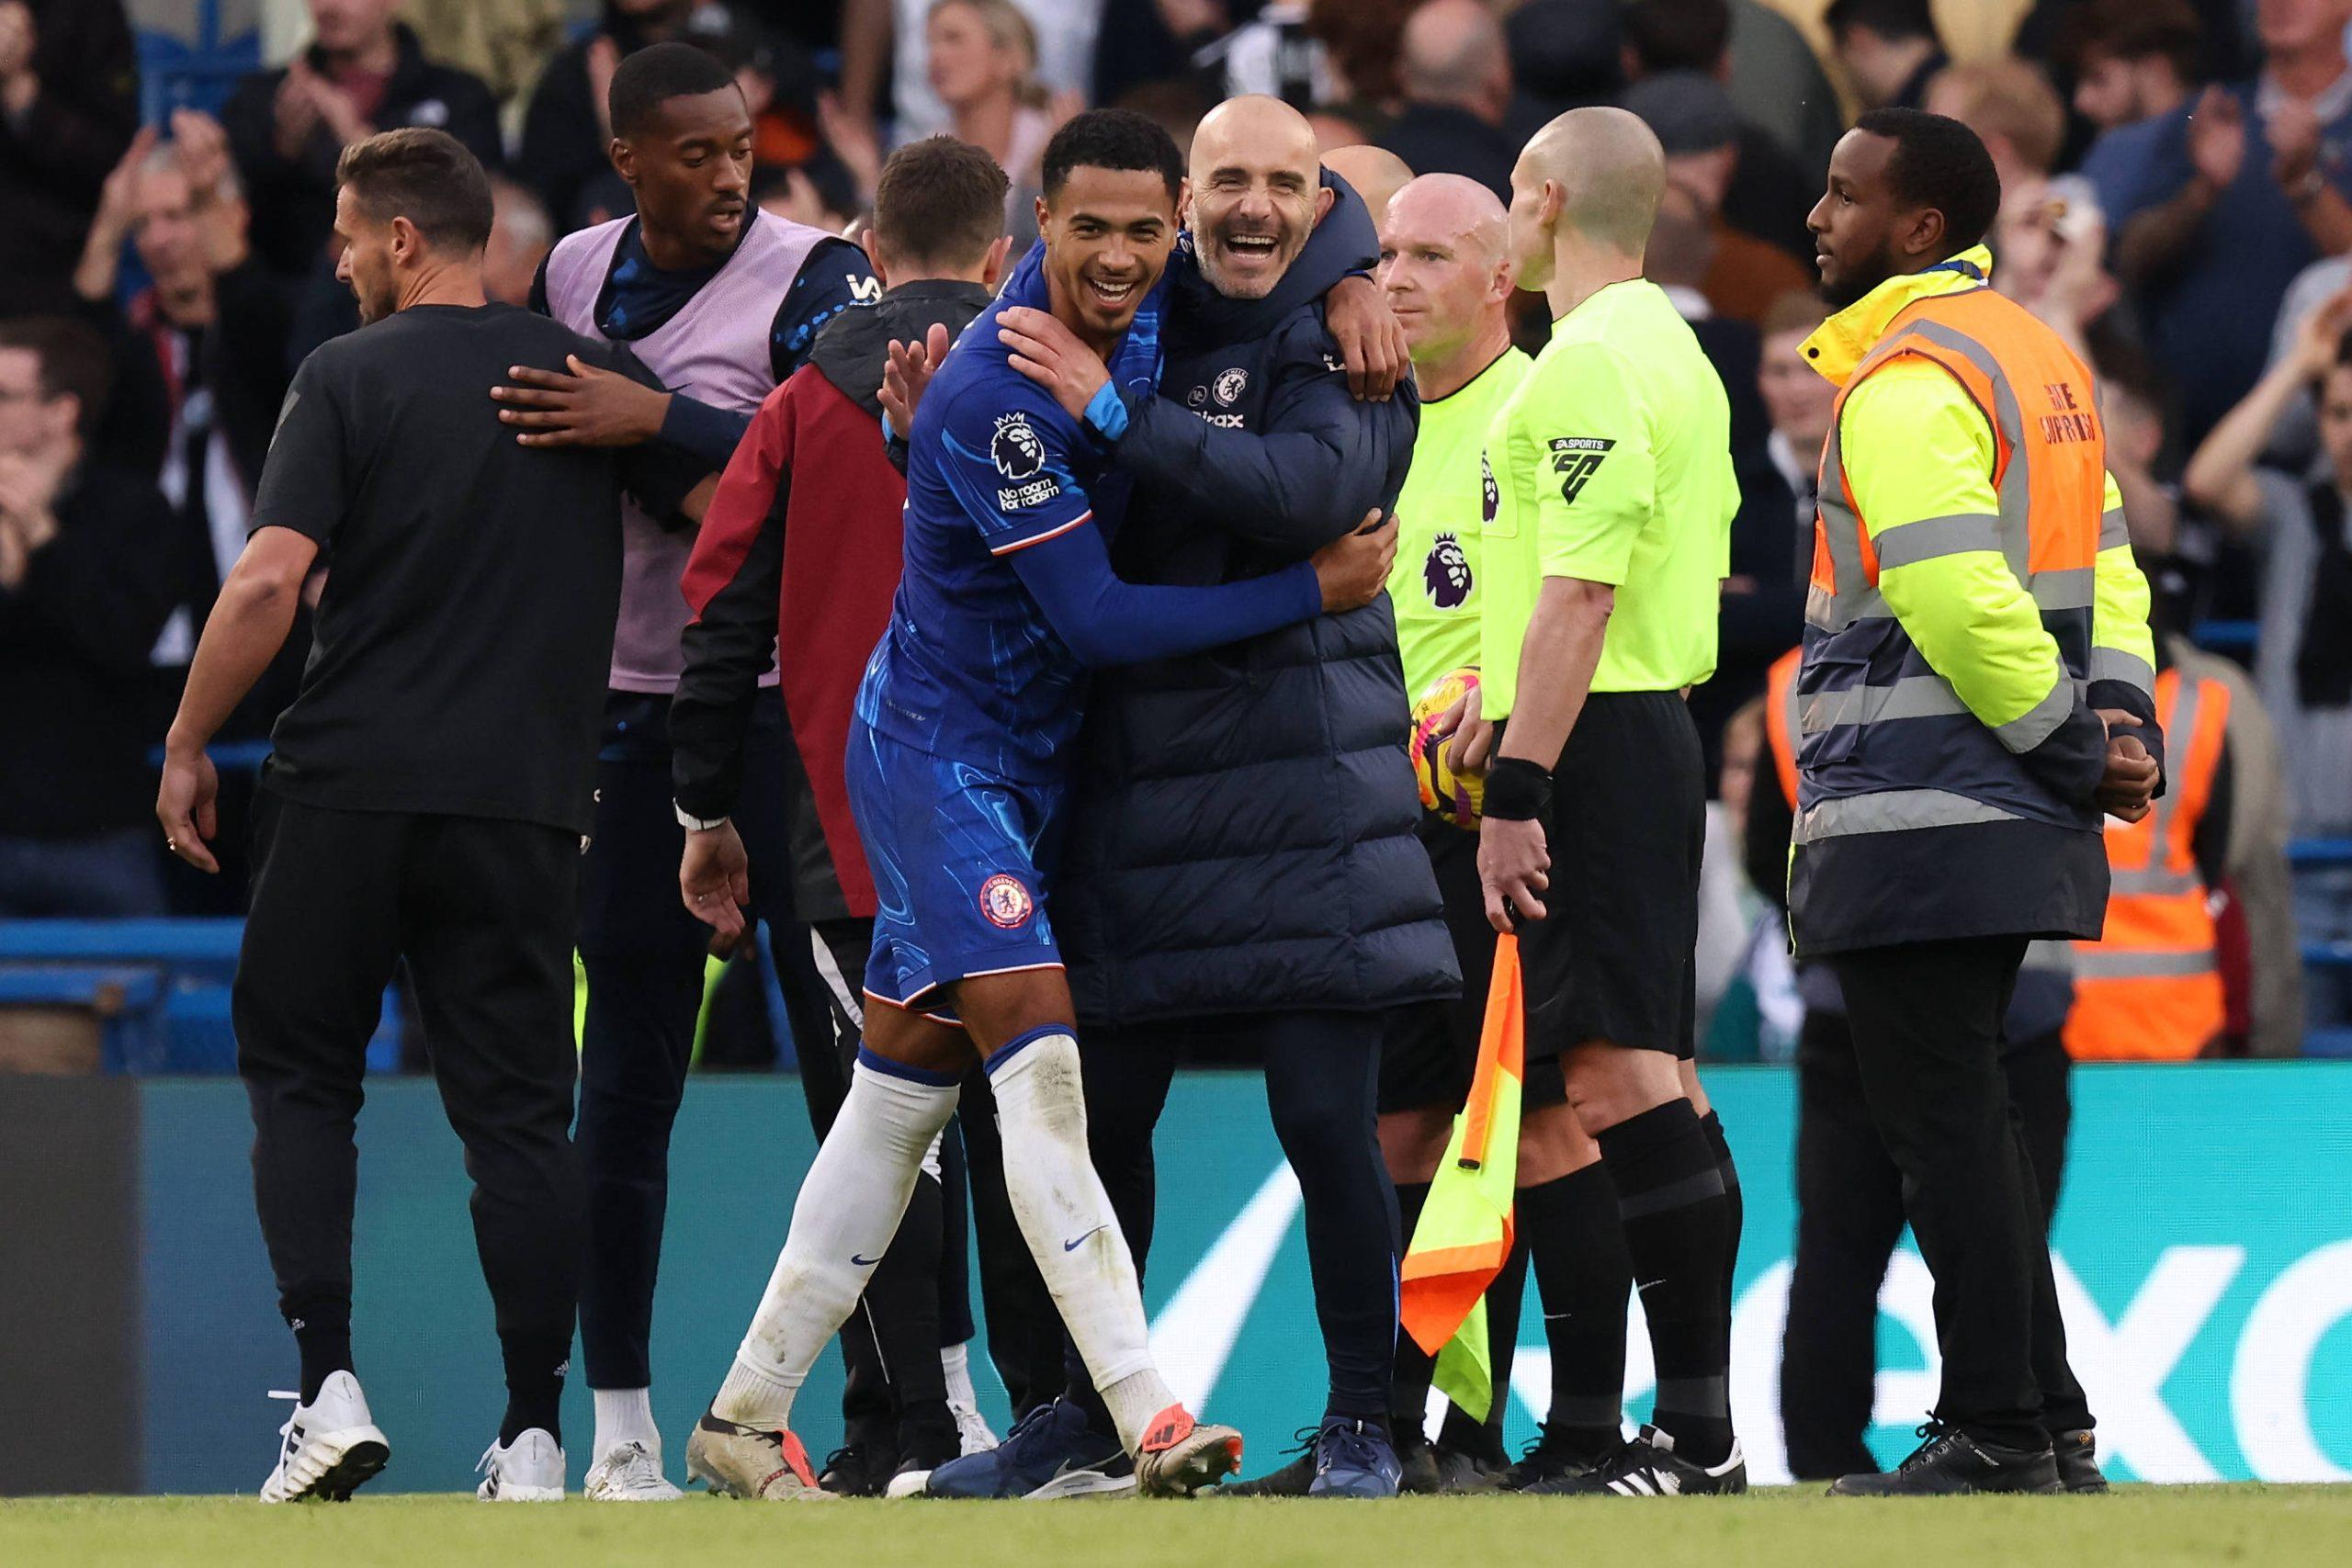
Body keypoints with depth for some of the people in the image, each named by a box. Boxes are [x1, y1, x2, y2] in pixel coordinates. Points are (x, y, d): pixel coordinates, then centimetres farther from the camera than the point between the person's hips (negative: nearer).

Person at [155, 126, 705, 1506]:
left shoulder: (349, 377, -4)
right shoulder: (592, 375, 7)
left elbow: (268, 585, -11)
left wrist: (188, 748, -1)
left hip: (348, 788, -2)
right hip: (527, 798, 2)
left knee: (298, 1077, 10)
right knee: (519, 1111, 5)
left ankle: (332, 1389, -4)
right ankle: (535, 1439, 0)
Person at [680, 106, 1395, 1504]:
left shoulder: (1144, 312, -2)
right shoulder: (993, 397, -24)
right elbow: (1098, 620, -22)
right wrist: (1314, 591, -18)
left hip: (1031, 761, 8)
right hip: (941, 752, -8)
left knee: (901, 1094, 11)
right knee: (1039, 1059, -19)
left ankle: (747, 1415, 18)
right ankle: (1147, 1420, -28)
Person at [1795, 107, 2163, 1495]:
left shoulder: (1906, 377, -13)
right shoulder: (2037, 356, 18)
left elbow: (1957, 595, -21)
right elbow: (2104, 560, 15)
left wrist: (2071, 741, -13)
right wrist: (2122, 717, 4)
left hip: (1918, 820, -10)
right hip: (2011, 819, 10)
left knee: (1944, 1119, -7)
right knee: (1969, 1113, 16)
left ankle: (1997, 1434, -7)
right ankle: (2047, 1416, 18)